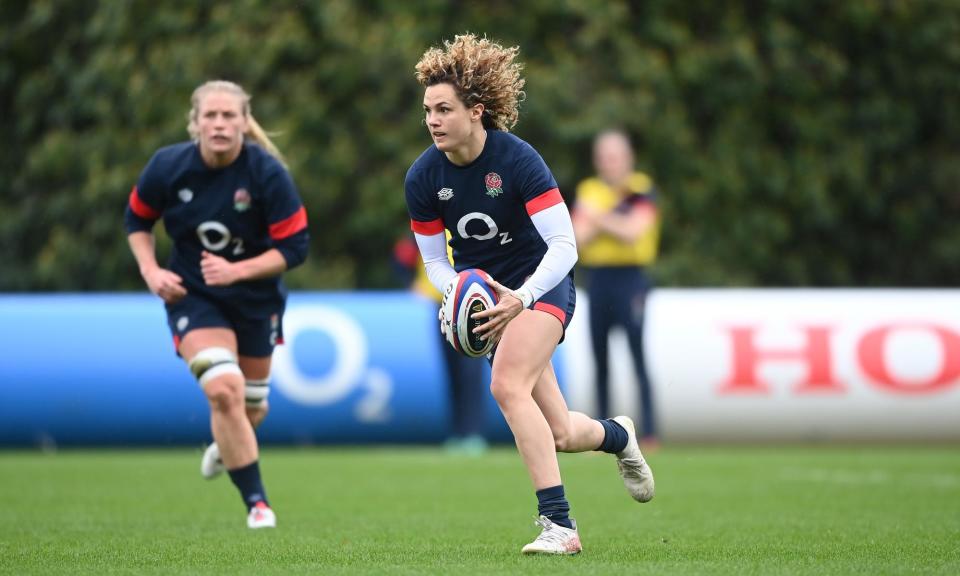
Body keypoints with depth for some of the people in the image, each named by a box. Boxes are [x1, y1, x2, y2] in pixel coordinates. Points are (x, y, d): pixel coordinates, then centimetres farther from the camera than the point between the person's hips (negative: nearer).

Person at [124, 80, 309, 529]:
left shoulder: (267, 172, -21)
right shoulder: (167, 167, -15)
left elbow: (294, 247, -16)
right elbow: (137, 220, 3)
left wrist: (237, 271, -28)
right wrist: (151, 271, -11)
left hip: (256, 298, 1)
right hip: (192, 295, -1)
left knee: (251, 404, 17)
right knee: (224, 389, -23)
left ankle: (226, 446, 56)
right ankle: (256, 503, -12)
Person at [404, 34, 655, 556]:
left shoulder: (517, 159, -21)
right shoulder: (422, 179, -9)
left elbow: (564, 245, -23)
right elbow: (434, 260, 2)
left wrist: (520, 299, -36)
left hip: (541, 284, -4)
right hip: (487, 293, 4)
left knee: (507, 384, -31)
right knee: (558, 434, 3)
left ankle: (557, 523, -28)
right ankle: (618, 434, 40)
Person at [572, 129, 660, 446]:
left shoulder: (641, 191, 1)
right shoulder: (588, 192, 11)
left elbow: (632, 232, -12)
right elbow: (580, 237, 0)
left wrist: (597, 217, -6)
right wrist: (612, 217, -11)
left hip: (630, 277, -4)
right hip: (596, 277, 4)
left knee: (637, 354, -10)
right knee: (600, 358, 7)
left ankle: (648, 431, -10)